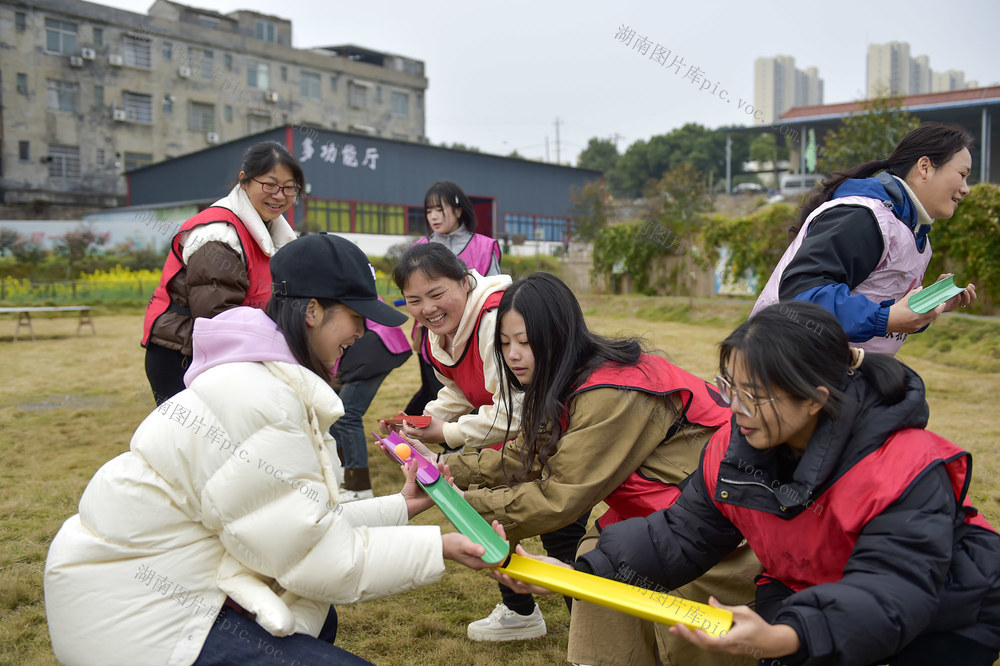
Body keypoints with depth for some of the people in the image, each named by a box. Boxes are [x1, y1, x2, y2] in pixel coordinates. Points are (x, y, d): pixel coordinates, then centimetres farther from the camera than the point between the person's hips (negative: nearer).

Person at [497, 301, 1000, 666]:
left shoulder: (908, 469, -32)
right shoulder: (735, 448, -13)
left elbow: (891, 590, -39)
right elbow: (680, 535, -9)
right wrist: (575, 575, -21)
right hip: (806, 592, 5)